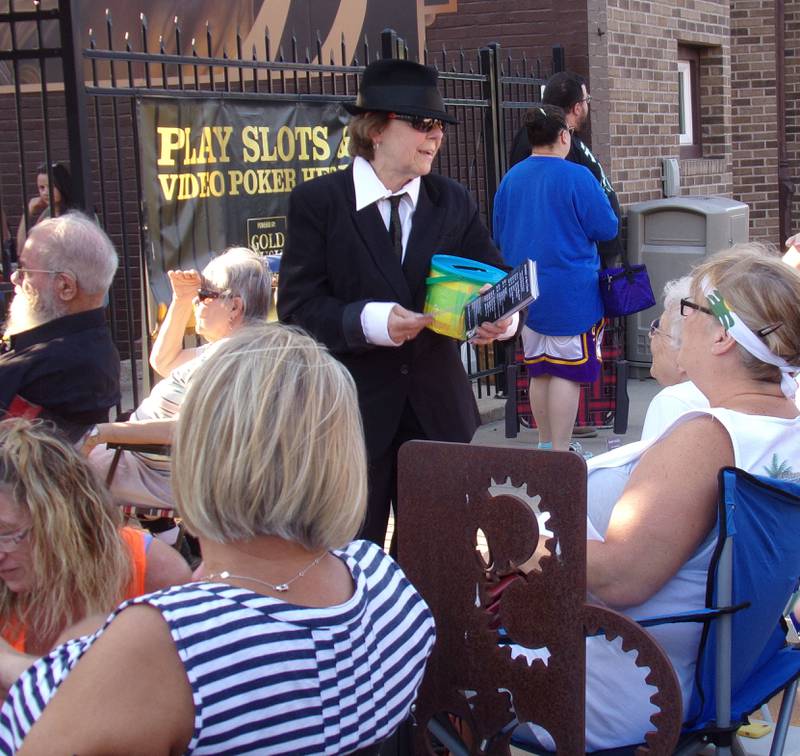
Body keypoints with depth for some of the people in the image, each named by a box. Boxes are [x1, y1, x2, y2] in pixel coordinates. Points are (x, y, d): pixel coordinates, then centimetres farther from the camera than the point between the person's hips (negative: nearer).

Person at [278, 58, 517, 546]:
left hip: (438, 408, 4)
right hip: (351, 409, -3)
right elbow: (297, 305, -10)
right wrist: (368, 320, -27)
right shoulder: (317, 201, -5)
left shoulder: (454, 202, 7)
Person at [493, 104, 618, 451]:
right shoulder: (576, 176, -12)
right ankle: (560, 452, -2)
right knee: (567, 372, -2)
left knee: (539, 370, 15)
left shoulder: (510, 178, 6)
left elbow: (498, 237, 14)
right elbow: (606, 228, -8)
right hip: (571, 293, -6)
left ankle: (545, 444, 25)